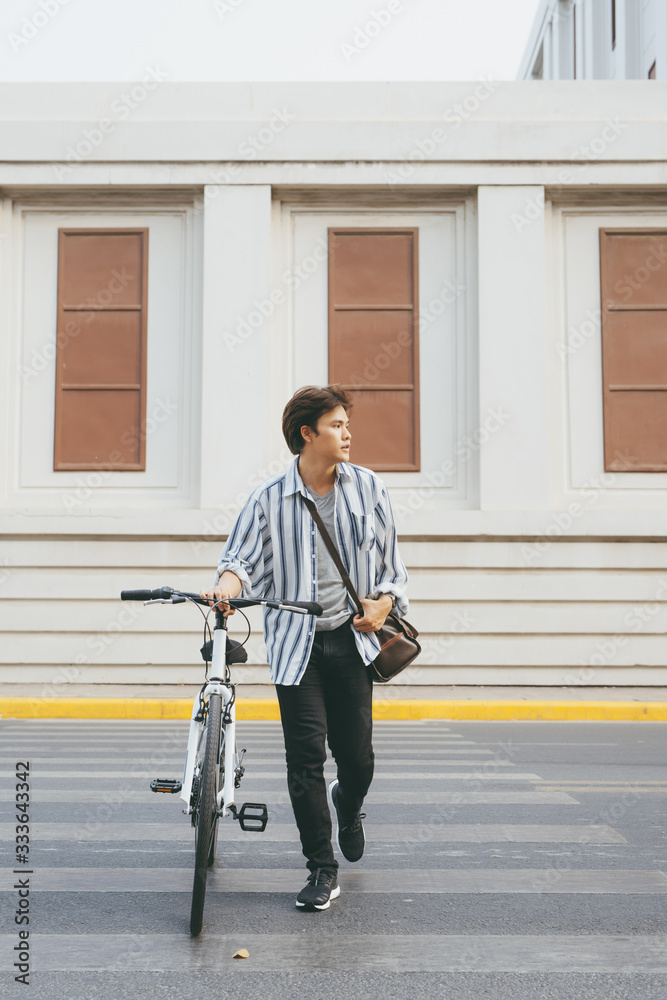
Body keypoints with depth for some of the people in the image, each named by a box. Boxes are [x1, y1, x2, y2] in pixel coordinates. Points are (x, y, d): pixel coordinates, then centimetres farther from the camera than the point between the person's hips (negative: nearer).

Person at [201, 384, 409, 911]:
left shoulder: (369, 488, 6)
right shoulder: (269, 499, -1)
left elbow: (391, 559, 13)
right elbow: (242, 558, -5)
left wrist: (384, 603, -4)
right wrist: (226, 587, -27)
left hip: (352, 638, 2)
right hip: (296, 643, -2)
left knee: (358, 757, 4)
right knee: (306, 757, -5)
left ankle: (348, 805, 42)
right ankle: (322, 868, 10)